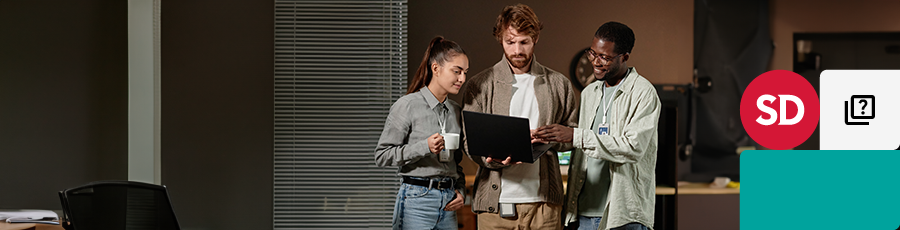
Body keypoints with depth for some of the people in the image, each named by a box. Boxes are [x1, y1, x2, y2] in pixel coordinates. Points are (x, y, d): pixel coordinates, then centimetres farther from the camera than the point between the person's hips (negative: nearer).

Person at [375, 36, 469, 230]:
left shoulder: (455, 110, 13)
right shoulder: (407, 106, -6)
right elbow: (382, 156, -9)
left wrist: (460, 191, 5)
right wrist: (424, 147, -19)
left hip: (448, 203, 6)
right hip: (417, 200, -6)